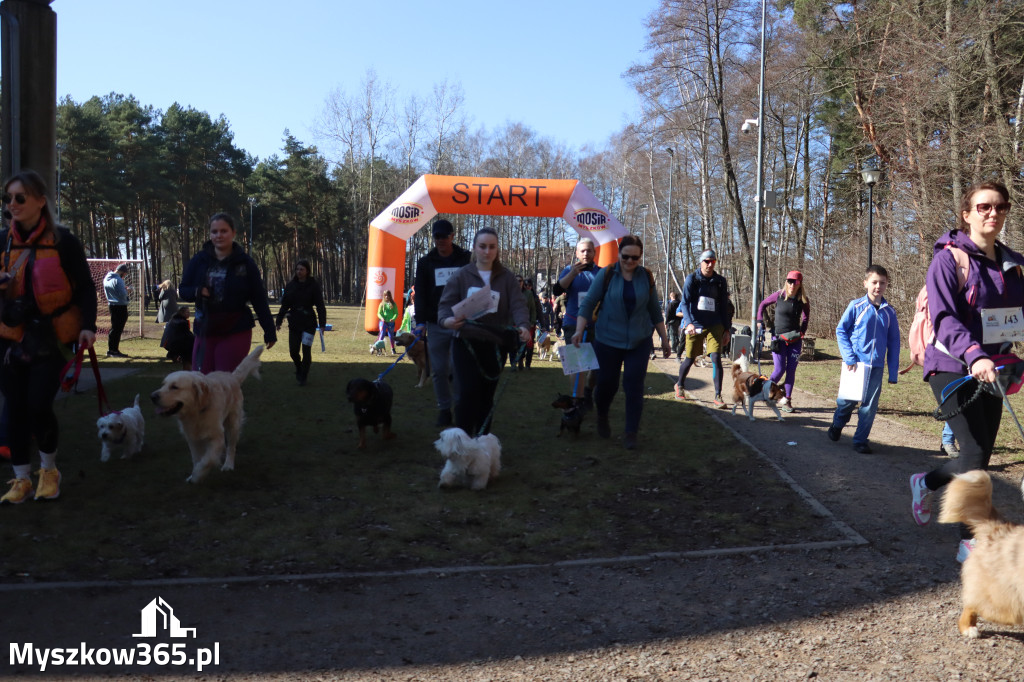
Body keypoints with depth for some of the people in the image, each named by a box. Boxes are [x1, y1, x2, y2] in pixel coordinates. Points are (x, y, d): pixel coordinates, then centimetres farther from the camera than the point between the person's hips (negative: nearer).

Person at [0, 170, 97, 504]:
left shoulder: (63, 240, -6)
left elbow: (85, 287, -3)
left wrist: (88, 325, -14)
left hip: (51, 339, -4)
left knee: (39, 406, -9)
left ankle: (49, 471, 17)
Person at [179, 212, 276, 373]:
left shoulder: (245, 262, -3)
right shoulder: (199, 260, 3)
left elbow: (259, 299, -1)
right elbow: (183, 290, 9)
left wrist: (269, 330, -3)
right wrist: (196, 292, -15)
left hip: (236, 332, -3)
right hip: (205, 331, 3)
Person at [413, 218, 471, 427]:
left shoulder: (466, 259, 4)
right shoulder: (425, 262, 10)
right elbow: (420, 293, 6)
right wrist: (420, 321, -6)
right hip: (436, 324, 2)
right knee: (439, 370, 4)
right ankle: (444, 411, 14)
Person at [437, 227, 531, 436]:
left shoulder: (507, 278, 6)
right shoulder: (461, 275, 3)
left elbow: (518, 305, -6)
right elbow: (446, 303, -1)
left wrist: (523, 325, -27)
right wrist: (446, 319, -25)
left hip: (495, 345, 2)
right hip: (465, 342, -2)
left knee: (487, 394, 9)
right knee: (468, 392, -12)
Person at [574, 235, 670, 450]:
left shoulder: (646, 277, 3)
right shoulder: (606, 274, -5)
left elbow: (655, 311, 11)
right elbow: (588, 303, -5)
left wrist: (664, 339, 12)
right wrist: (579, 330, -17)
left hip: (639, 341, 1)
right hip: (608, 340, -1)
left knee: (634, 386, -5)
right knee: (607, 382, 5)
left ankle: (631, 433, 5)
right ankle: (602, 416, 36)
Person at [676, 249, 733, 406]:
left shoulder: (720, 281, 6)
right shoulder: (692, 279, -1)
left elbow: (724, 307, 12)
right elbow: (685, 303, -6)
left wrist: (727, 329, 9)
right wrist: (689, 323, -21)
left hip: (714, 326, 1)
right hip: (695, 325, -1)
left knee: (716, 359, -10)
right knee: (690, 359, 9)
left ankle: (718, 396, -6)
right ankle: (679, 386, 35)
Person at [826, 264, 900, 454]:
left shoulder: (889, 312, 2)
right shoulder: (856, 306, -5)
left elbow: (894, 342, 7)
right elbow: (841, 330, -1)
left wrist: (893, 372, 5)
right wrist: (849, 357, -9)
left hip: (876, 366, 2)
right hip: (855, 364, -2)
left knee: (870, 406, 2)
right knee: (848, 400, 8)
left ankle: (860, 440, 15)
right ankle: (837, 425, 36)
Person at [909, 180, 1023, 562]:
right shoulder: (950, 257, -9)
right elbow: (944, 318, -19)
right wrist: (973, 356, -34)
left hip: (990, 370, 6)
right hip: (952, 368, -6)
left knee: (979, 457, 9)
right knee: (976, 452, -11)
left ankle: (926, 483, 36)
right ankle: (971, 542, 5)